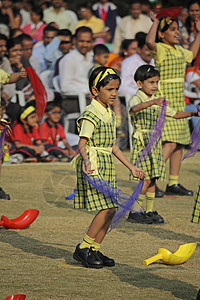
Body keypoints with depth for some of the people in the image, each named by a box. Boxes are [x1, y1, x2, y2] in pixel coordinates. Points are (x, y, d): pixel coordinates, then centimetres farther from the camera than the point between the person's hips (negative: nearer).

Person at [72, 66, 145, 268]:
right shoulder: (91, 115, -13)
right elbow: (82, 143, -21)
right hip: (93, 165, -9)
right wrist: (86, 160, -41)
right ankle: (83, 249, -4)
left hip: (107, 165, 9)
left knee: (110, 210, 5)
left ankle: (94, 250, 14)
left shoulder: (109, 114, 15)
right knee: (106, 209, -14)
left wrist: (131, 167, 24)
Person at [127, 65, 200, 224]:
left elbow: (175, 114, 21)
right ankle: (134, 212, -4)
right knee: (146, 179, -11)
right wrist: (153, 102, -50)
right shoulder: (136, 99, -8)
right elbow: (136, 108, -33)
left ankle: (150, 211, 12)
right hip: (142, 142, -7)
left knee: (152, 180, 7)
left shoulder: (158, 102, 16)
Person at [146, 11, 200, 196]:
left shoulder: (178, 50, 14)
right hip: (165, 102, -9)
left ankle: (173, 184, 17)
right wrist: (156, 21, -23)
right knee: (170, 143, -17)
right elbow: (149, 42, -34)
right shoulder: (160, 49, -11)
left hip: (178, 103, 9)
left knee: (179, 144, 10)